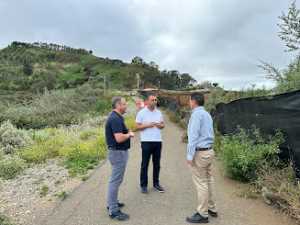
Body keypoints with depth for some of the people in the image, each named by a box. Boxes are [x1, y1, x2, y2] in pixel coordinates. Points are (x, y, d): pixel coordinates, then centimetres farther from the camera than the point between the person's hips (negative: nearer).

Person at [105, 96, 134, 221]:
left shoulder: (116, 117, 10)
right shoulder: (115, 119, -22)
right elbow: (119, 138, -30)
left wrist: (127, 133, 10)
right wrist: (129, 134, -13)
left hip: (118, 151, 11)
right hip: (118, 153, -11)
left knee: (115, 179, 21)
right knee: (115, 180, -1)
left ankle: (112, 202, 35)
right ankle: (113, 211, 10)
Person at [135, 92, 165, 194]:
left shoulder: (159, 112, 9)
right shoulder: (141, 113, -4)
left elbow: (163, 124, 14)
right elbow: (137, 126, -6)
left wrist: (160, 125, -8)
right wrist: (148, 125, -18)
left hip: (158, 141, 4)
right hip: (146, 142, -4)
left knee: (157, 164, 13)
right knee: (145, 164, 5)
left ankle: (156, 183, 27)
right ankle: (143, 185, 18)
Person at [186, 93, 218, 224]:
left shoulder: (196, 114, -16)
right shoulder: (207, 114, 13)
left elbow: (193, 136, -21)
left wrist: (190, 155, -18)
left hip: (199, 153, -9)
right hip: (209, 151, 9)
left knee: (201, 184, 0)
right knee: (208, 181, 18)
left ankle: (202, 215, 12)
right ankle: (211, 209, 31)